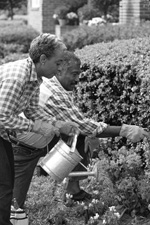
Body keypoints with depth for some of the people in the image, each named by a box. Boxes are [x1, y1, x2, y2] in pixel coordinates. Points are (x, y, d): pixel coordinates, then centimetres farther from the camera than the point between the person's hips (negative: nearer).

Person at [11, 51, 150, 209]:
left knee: (79, 137, 0)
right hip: (23, 148, -9)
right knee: (13, 205, -6)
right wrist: (124, 130, -28)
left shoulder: (45, 82, -4)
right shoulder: (53, 94, -32)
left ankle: (74, 187, 6)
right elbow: (85, 126, -29)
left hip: (39, 142, 9)